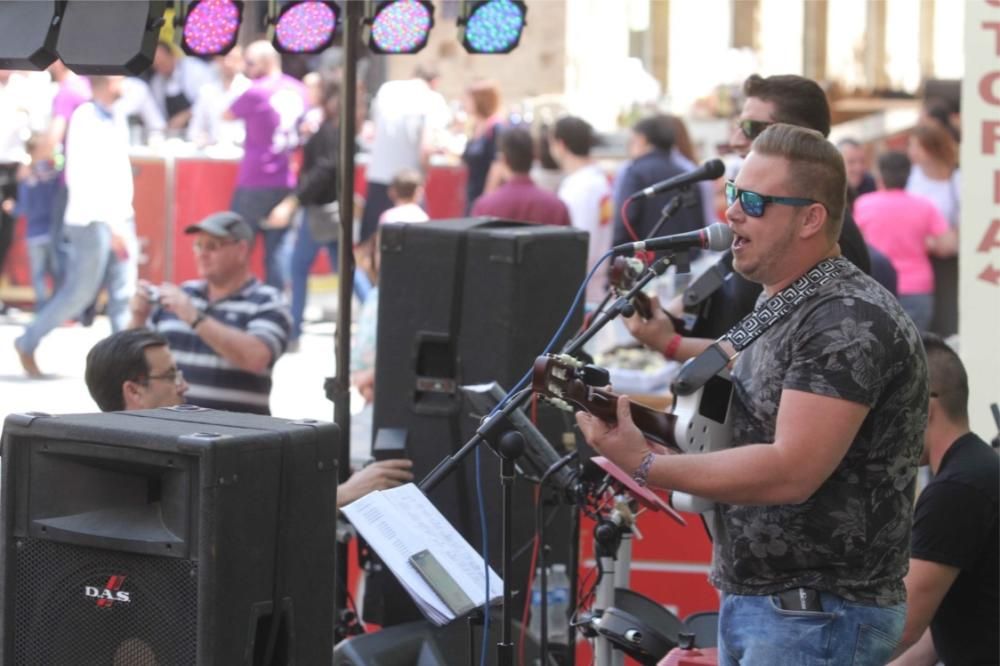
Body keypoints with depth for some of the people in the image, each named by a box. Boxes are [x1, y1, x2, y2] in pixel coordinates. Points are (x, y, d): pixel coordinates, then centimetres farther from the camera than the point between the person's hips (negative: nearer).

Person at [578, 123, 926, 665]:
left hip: (817, 621, -10)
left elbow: (790, 472, -25)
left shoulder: (851, 322, -18)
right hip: (746, 600, 10)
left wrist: (646, 466, -22)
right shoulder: (778, 308, 14)